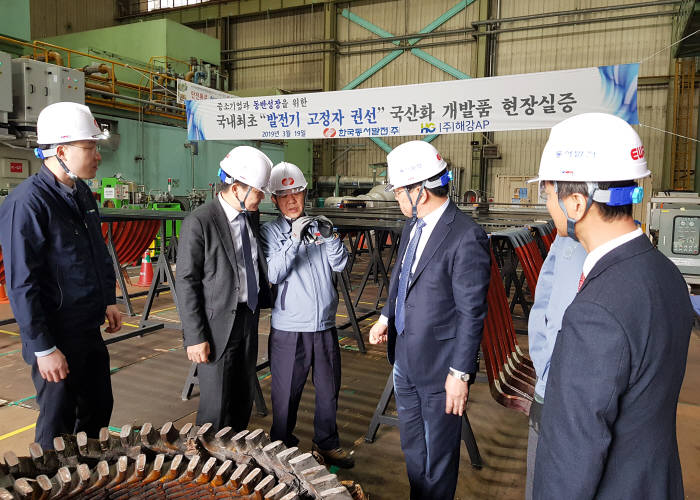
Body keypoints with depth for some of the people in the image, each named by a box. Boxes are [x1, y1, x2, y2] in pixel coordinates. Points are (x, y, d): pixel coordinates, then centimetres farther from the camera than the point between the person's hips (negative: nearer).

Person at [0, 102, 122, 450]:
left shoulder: (82, 192, 5)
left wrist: (108, 300, 15)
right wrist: (43, 348, -18)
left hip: (89, 329, 8)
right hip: (56, 337, -8)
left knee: (98, 408, 21)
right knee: (58, 424, 11)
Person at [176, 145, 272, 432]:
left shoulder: (252, 216, 6)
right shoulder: (198, 223, -15)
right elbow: (186, 283, -14)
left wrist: (262, 303, 10)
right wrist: (195, 337, -15)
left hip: (249, 320, 7)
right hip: (218, 326, -7)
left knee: (244, 399, 19)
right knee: (217, 406, 5)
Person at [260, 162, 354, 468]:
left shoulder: (317, 226, 7)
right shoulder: (269, 232, -2)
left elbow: (340, 264, -1)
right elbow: (273, 274, -16)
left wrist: (330, 237, -19)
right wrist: (294, 239, -26)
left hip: (325, 325, 4)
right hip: (289, 328, -3)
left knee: (328, 389, 16)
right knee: (286, 394, 8)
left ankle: (327, 445, 35)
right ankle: (282, 448, 30)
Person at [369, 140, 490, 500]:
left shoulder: (466, 237, -23)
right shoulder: (413, 225, 3)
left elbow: (472, 313, -20)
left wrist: (461, 374, -17)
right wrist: (387, 317, 8)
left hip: (439, 363, -8)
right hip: (405, 358, 8)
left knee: (437, 455, 14)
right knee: (412, 448, 25)